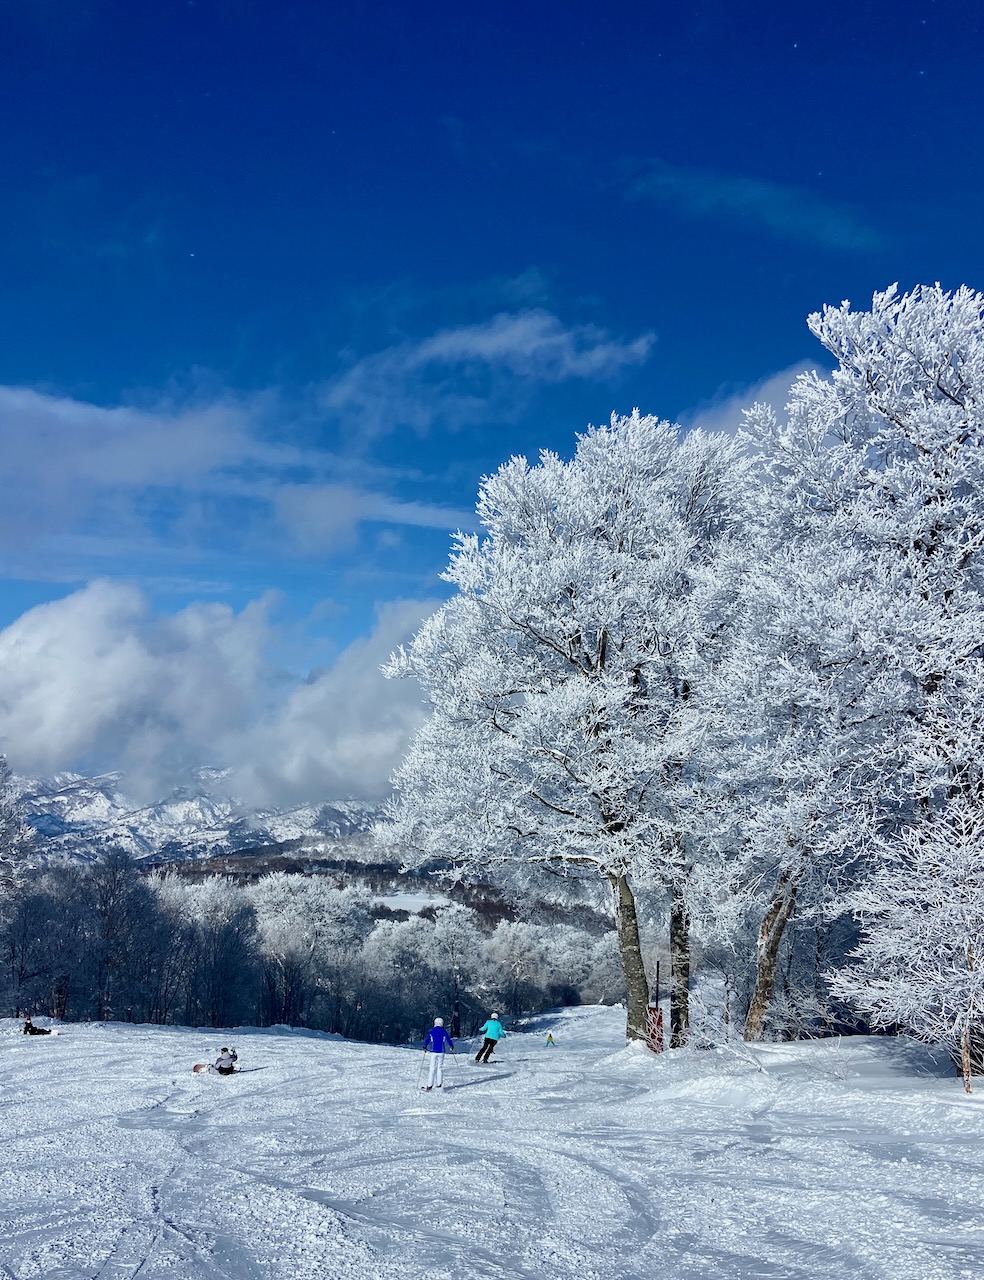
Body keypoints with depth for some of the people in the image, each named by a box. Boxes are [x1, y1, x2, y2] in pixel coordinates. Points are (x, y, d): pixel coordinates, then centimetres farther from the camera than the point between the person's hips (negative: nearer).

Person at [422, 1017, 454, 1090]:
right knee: (440, 1067, 8)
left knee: (432, 1068, 2)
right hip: (441, 1051, 0)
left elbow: (427, 1039, 1)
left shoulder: (431, 1031, 1)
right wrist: (452, 1046, 22)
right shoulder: (443, 1032, -1)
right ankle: (439, 1084, 6)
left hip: (433, 1051, 0)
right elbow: (448, 1039, 5)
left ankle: (430, 1085, -4)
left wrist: (425, 1047, 16)